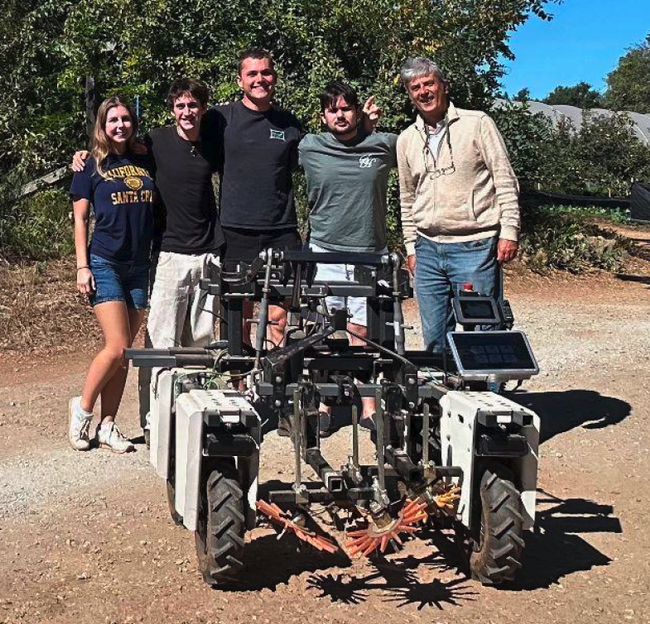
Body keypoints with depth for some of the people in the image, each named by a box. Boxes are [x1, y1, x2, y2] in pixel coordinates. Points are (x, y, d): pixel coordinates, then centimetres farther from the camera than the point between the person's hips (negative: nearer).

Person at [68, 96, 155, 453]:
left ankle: (107, 426, 12)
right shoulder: (91, 167, 2)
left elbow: (155, 212, 16)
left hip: (140, 268, 4)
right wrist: (82, 267, -8)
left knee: (123, 352, 4)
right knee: (117, 347, -13)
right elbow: (80, 220, 1)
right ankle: (82, 409, 8)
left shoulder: (146, 164, 11)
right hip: (104, 264, -4)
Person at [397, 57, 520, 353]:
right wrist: (411, 247, 16)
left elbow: (505, 181, -2)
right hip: (428, 250, 5)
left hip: (475, 247, -4)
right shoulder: (406, 140, 13)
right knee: (434, 337, 7)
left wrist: (509, 232, -9)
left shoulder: (477, 123, 0)